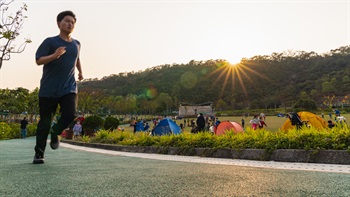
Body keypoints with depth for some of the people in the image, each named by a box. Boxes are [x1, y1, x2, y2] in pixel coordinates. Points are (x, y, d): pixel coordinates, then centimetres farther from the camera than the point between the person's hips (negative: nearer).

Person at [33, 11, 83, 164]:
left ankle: (55, 132, 15)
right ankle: (39, 153, 16)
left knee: (70, 114, -18)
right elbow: (38, 60, -10)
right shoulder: (50, 42, -1)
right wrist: (55, 55, -26)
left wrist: (80, 71, 29)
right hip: (48, 89, -3)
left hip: (69, 88, 3)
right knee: (45, 121, 2)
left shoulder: (76, 44, 13)